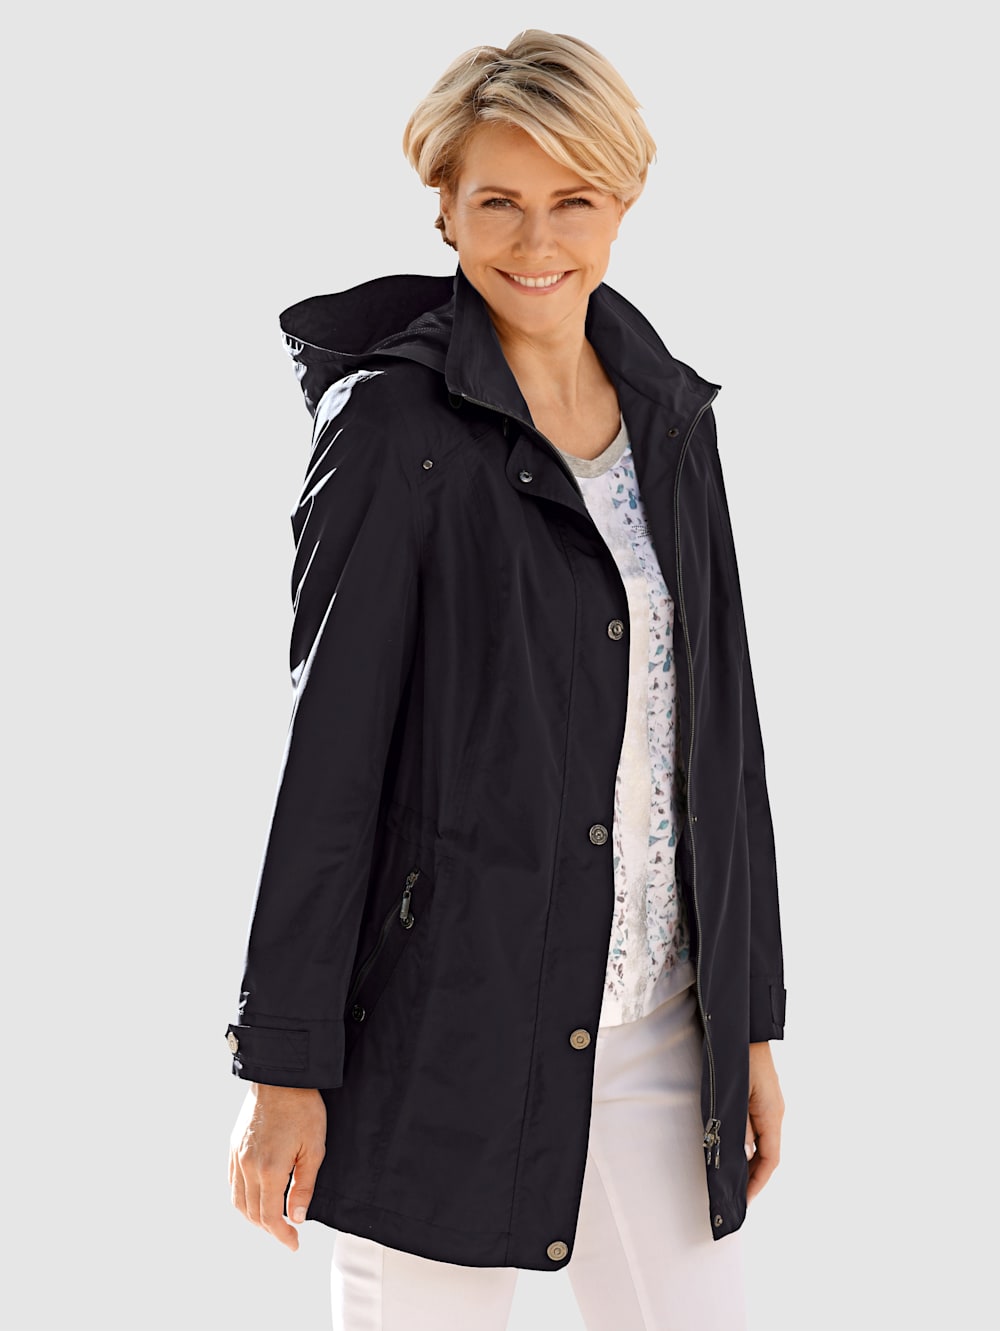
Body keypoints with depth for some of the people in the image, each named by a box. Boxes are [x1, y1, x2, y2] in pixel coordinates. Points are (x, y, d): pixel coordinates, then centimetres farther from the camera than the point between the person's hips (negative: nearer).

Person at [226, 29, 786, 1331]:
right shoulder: (395, 427, -8)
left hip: (655, 1020, 5)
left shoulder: (671, 417, 9)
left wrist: (753, 1019, 12)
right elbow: (328, 751, -10)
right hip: (451, 1016, -5)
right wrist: (285, 1066, -11)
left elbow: (722, 730, 12)